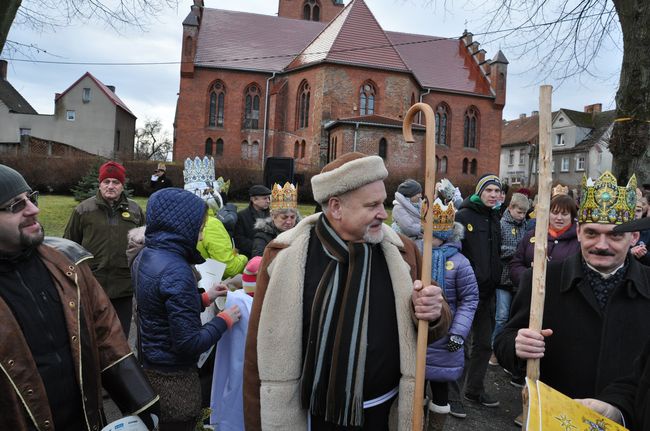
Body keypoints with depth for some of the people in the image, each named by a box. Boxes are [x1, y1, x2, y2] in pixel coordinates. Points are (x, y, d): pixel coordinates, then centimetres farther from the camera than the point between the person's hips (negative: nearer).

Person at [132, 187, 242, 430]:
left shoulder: (145, 256, 1)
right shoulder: (176, 272, -27)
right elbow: (189, 343, -26)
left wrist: (203, 298, 11)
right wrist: (224, 320, -13)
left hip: (149, 367, 9)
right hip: (175, 377, -8)